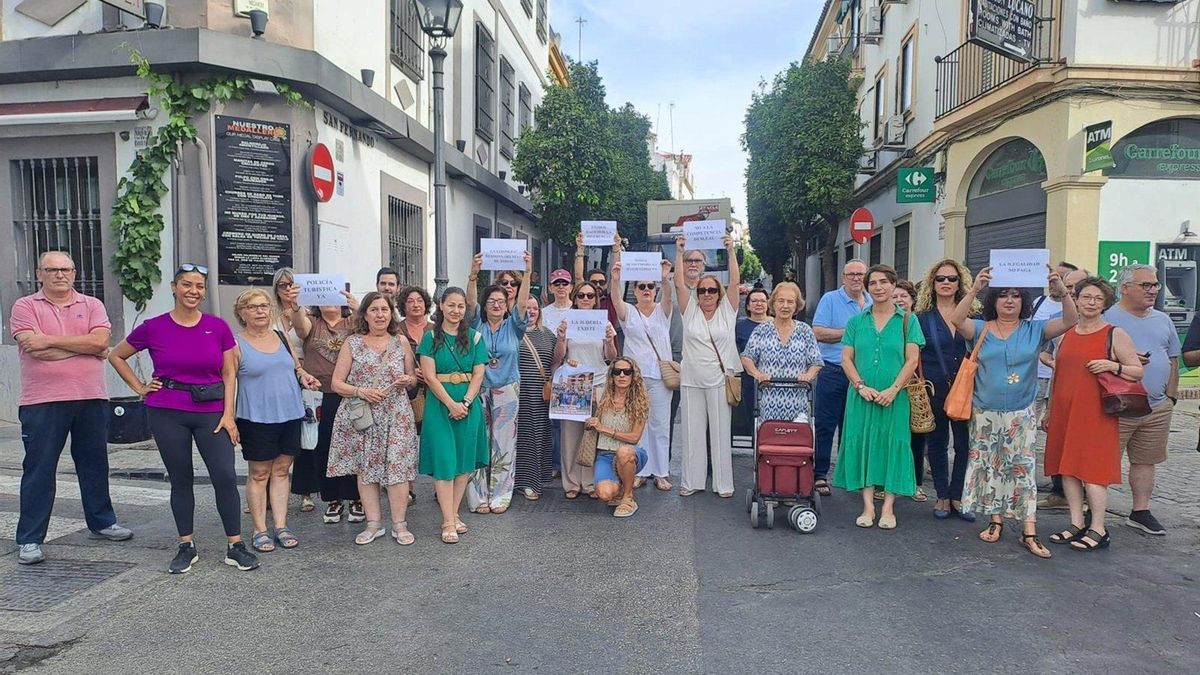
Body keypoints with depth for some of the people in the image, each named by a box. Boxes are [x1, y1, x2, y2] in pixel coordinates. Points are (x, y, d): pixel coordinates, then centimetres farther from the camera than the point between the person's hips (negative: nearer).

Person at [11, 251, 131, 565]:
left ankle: (102, 522, 30)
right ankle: (30, 539, 12)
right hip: (42, 403, -2)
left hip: (91, 399, 3)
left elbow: (100, 341, -9)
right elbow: (36, 351, -13)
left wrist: (50, 340, -13)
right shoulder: (25, 306, 1)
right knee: (38, 469, 3)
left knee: (94, 464, 14)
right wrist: (85, 345, -9)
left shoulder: (92, 305, 8)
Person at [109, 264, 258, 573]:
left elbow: (229, 374, 2)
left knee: (225, 477, -5)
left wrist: (229, 414, -5)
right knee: (180, 479, 9)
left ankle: (235, 546, 6)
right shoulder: (153, 327, -1)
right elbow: (116, 355, 14)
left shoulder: (218, 327, 0)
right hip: (167, 414, 0)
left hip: (211, 412, 0)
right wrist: (139, 388, 5)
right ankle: (186, 547, 22)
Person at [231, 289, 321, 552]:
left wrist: (304, 377, 1)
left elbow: (296, 368, 23)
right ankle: (260, 530, 14)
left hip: (290, 414, 5)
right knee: (259, 474, 4)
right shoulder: (237, 345, -4)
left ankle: (281, 526, 18)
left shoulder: (282, 337, 10)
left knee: (282, 471, 10)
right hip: (257, 419, -4)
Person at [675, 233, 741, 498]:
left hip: (719, 380, -1)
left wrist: (731, 251, -10)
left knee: (721, 432, 4)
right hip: (691, 380, 2)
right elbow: (679, 284, -2)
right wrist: (680, 253, -7)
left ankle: (723, 483, 12)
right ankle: (692, 481, 16)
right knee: (692, 433, 7)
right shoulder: (690, 311, 8)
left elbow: (735, 282, -5)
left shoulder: (727, 311, 5)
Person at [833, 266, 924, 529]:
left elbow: (912, 360, -3)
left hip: (894, 397, -1)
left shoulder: (907, 320, 3)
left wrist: (893, 389, -14)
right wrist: (861, 386, -10)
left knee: (892, 445, 1)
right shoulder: (856, 321, 8)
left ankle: (888, 508, 9)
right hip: (862, 396, 2)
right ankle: (868, 506, 9)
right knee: (863, 444, 1)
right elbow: (846, 359, 4)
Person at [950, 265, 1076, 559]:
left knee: (1023, 468, -2)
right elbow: (956, 320, -18)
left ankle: (1029, 532, 1)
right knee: (990, 466, 8)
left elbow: (1070, 321, -10)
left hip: (1021, 414, 0)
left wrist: (1061, 291, -26)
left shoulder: (1034, 330, 2)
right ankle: (996, 521, 22)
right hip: (985, 412, 1)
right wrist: (975, 289, -31)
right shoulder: (981, 329, 0)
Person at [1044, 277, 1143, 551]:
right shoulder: (1066, 335, 14)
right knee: (1067, 468, 7)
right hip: (1064, 412, 5)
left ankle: (1098, 529, 4)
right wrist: (1049, 413, 17)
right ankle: (1077, 524, 16)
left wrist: (1112, 366, -18)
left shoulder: (1115, 334, 0)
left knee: (1092, 470, -5)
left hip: (1095, 413, -5)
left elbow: (1138, 371, 1)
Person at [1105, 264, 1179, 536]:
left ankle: (1141, 511, 24)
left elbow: (1173, 360, 19)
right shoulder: (1108, 318, -7)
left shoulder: (1162, 320, 13)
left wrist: (1170, 397, 11)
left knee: (1145, 461, 13)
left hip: (1157, 408, 6)